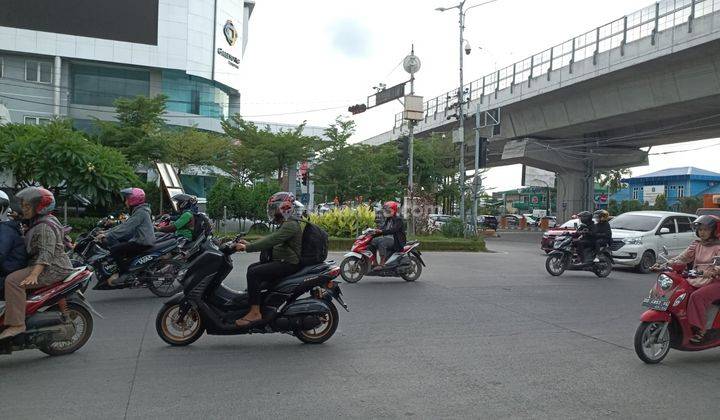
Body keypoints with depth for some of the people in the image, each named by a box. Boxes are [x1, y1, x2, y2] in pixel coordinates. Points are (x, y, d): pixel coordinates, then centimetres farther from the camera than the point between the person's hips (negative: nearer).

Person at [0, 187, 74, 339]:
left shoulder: (45, 226, -16)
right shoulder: (36, 222, 19)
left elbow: (46, 252, -27)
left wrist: (34, 274, -39)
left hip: (53, 268, -12)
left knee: (13, 280, -26)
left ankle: (16, 324, -26)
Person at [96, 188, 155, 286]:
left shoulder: (140, 212, -16)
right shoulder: (138, 211, 17)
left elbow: (125, 228, -22)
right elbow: (124, 225, 16)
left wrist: (107, 236, -20)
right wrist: (106, 233, 10)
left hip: (143, 243, -11)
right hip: (141, 241, 11)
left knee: (114, 249, -17)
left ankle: (123, 274, -7)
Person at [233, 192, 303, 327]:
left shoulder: (290, 225, -16)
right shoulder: (286, 224, 19)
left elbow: (270, 241, -25)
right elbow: (270, 240, 22)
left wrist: (247, 248, -22)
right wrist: (250, 244, 11)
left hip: (288, 264, -11)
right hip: (281, 260, 11)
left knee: (254, 273, -21)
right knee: (252, 268, 13)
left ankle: (255, 313, -21)